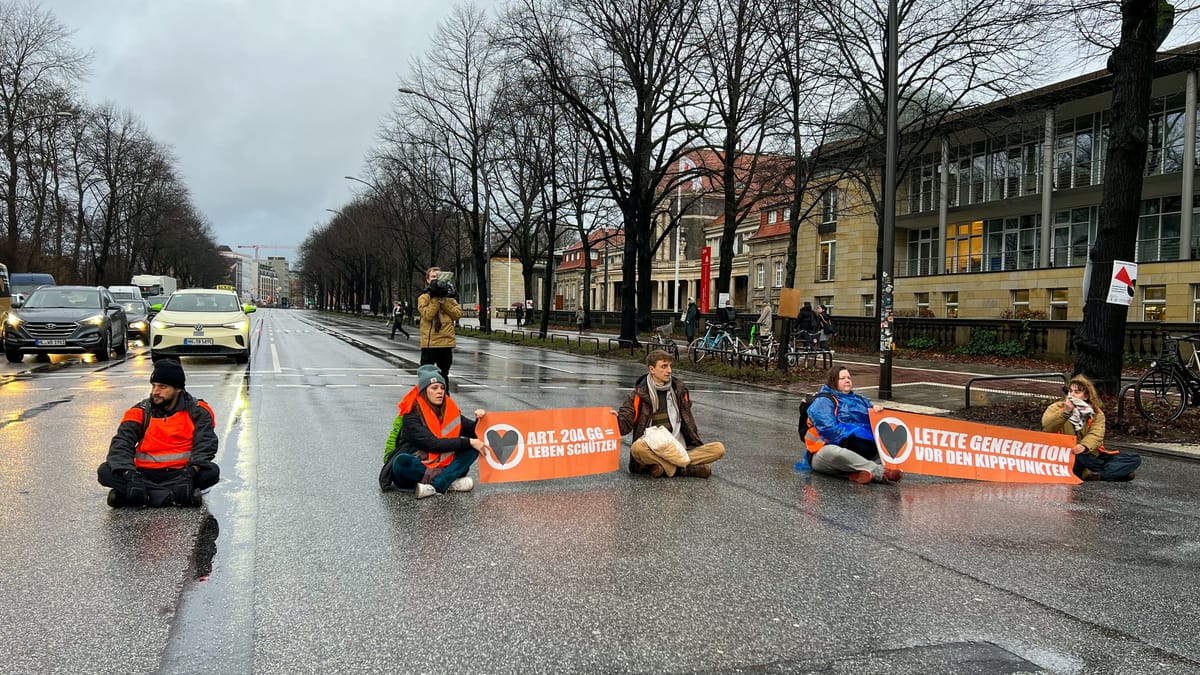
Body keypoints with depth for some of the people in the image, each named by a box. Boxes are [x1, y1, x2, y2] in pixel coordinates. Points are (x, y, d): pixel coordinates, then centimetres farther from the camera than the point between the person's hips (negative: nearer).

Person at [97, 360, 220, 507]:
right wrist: (130, 476, -28)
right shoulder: (140, 412, 2)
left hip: (180, 473, -1)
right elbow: (121, 444, -10)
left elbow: (205, 445, -12)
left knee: (211, 471, -31)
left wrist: (190, 473, -30)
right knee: (105, 471, -22)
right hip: (145, 474, 2)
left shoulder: (197, 411, 0)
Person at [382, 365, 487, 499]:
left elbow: (473, 431, 5)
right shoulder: (412, 417, -15)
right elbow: (433, 444, -26)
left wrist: (480, 420, -17)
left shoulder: (449, 410, 1)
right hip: (412, 468, -5)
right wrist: (468, 442, -29)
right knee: (402, 461, -38)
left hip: (439, 466, 5)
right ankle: (450, 483, -27)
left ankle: (436, 486, -27)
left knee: (472, 449, -13)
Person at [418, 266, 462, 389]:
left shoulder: (449, 297, 11)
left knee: (444, 375, 13)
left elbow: (458, 314, -2)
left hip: (446, 342, 3)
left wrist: (444, 302, -10)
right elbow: (428, 314, -15)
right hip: (429, 343, -3)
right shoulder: (423, 298, 1)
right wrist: (436, 299, -13)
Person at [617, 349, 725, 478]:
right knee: (637, 448, -38)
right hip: (653, 450, -4)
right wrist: (616, 419, -23)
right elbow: (625, 425, -1)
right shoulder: (641, 394, 3)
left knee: (719, 448, -18)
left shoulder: (679, 390, 14)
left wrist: (697, 445, 14)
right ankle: (685, 468, -29)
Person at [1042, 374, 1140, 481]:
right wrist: (1065, 412, -24)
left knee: (1134, 459, -10)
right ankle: (1116, 470, -18)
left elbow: (1096, 436, -12)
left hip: (1090, 456, 3)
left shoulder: (1096, 413, 7)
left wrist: (1084, 446, -33)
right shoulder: (1056, 407, 5)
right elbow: (1046, 427, -14)